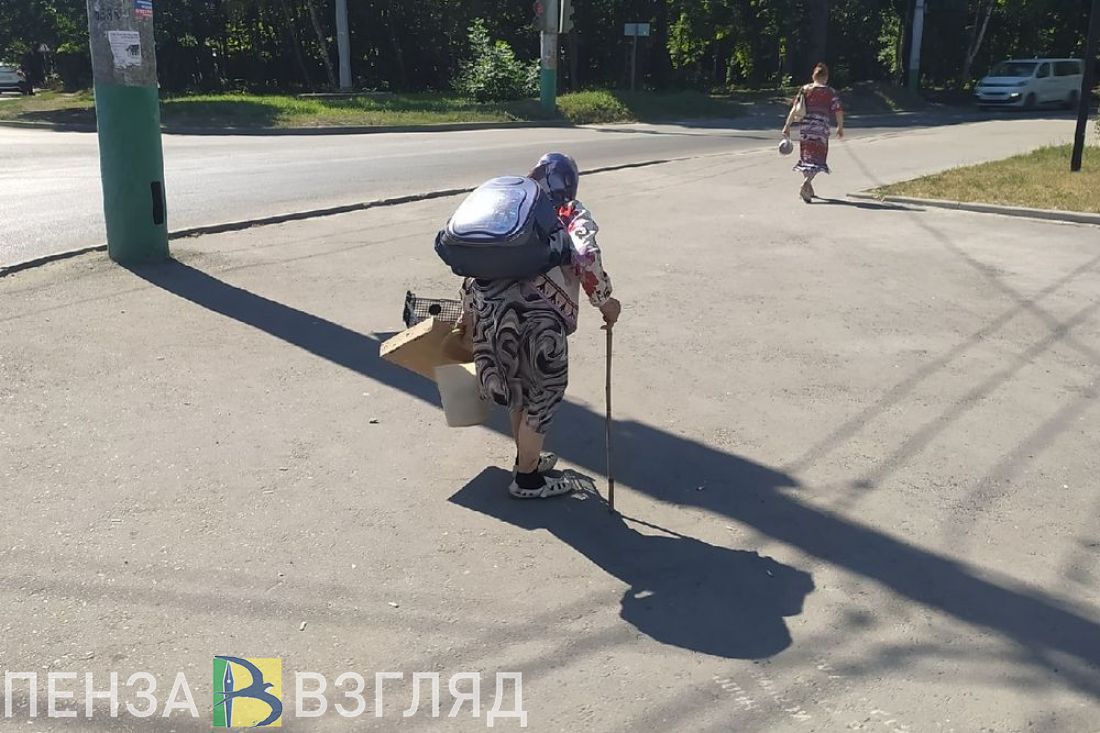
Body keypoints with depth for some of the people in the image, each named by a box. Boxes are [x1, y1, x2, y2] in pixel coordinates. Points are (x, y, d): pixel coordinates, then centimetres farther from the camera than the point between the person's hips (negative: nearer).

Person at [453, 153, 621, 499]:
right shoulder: (572, 212, 10)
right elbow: (586, 255, -9)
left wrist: (469, 313, 28)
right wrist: (604, 300, 3)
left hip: (489, 305, 6)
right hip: (536, 312, -6)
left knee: (520, 383, 25)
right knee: (545, 388, 12)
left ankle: (527, 458, 42)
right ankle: (527, 478, 21)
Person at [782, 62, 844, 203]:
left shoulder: (804, 89, 6)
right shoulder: (831, 92, 1)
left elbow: (794, 108, -1)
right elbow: (839, 111, -2)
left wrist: (787, 126, 0)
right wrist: (840, 127, 12)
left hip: (805, 127, 3)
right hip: (821, 127, -3)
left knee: (806, 156, 15)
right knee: (817, 159, -1)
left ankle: (809, 189, 24)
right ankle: (806, 184, -26)